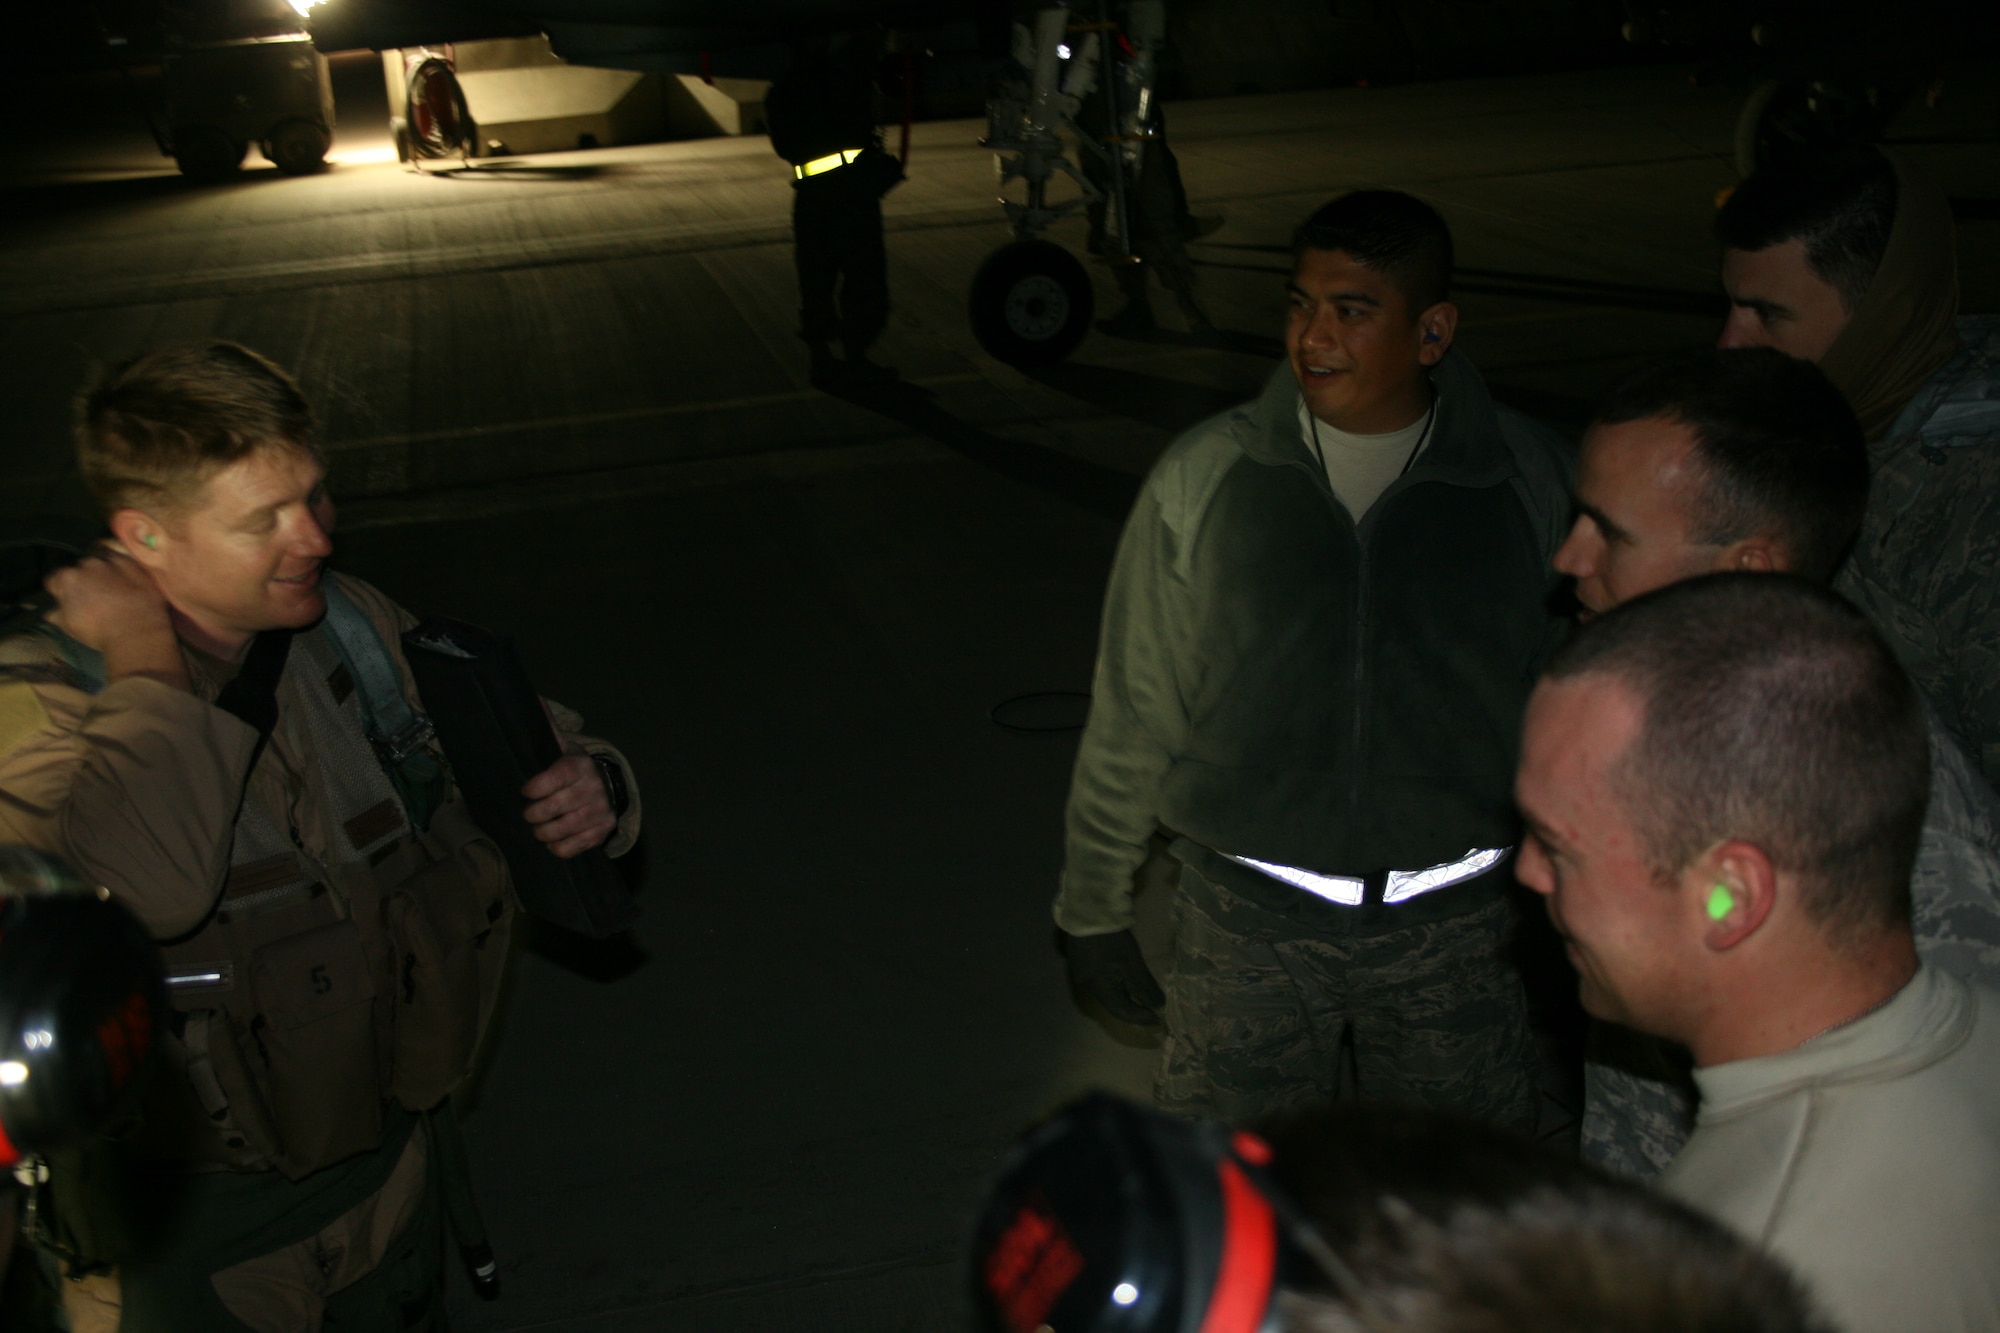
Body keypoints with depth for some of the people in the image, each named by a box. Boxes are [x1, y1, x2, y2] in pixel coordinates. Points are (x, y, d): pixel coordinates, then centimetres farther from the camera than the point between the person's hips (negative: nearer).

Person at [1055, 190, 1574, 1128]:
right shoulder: (1204, 477, -1)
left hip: (1457, 927, 0)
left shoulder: (1532, 481, -2)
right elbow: (1132, 712, 5)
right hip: (1248, 918, 0)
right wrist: (1092, 911, 9)